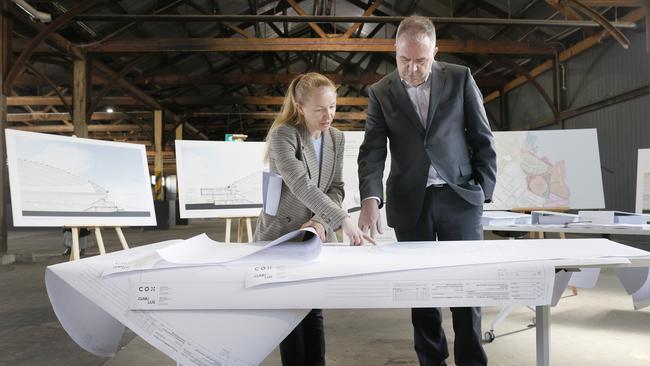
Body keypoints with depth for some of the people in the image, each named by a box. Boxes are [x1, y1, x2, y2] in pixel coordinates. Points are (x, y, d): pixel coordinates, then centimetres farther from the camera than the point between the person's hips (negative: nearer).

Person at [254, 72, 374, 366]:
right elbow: (302, 186, -31)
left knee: (314, 310, 5)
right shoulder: (283, 135, -17)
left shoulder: (336, 138, 3)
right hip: (281, 236, -4)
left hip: (318, 238, 4)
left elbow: (336, 188, 3)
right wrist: (345, 220, -39)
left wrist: (322, 222, -16)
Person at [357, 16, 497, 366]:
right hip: (410, 203, 1)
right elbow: (372, 152, -5)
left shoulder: (460, 78, 2)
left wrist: (483, 191, 0)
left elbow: (482, 139, 5)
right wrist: (370, 199, -21)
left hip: (459, 197, 0)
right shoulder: (381, 92, 2)